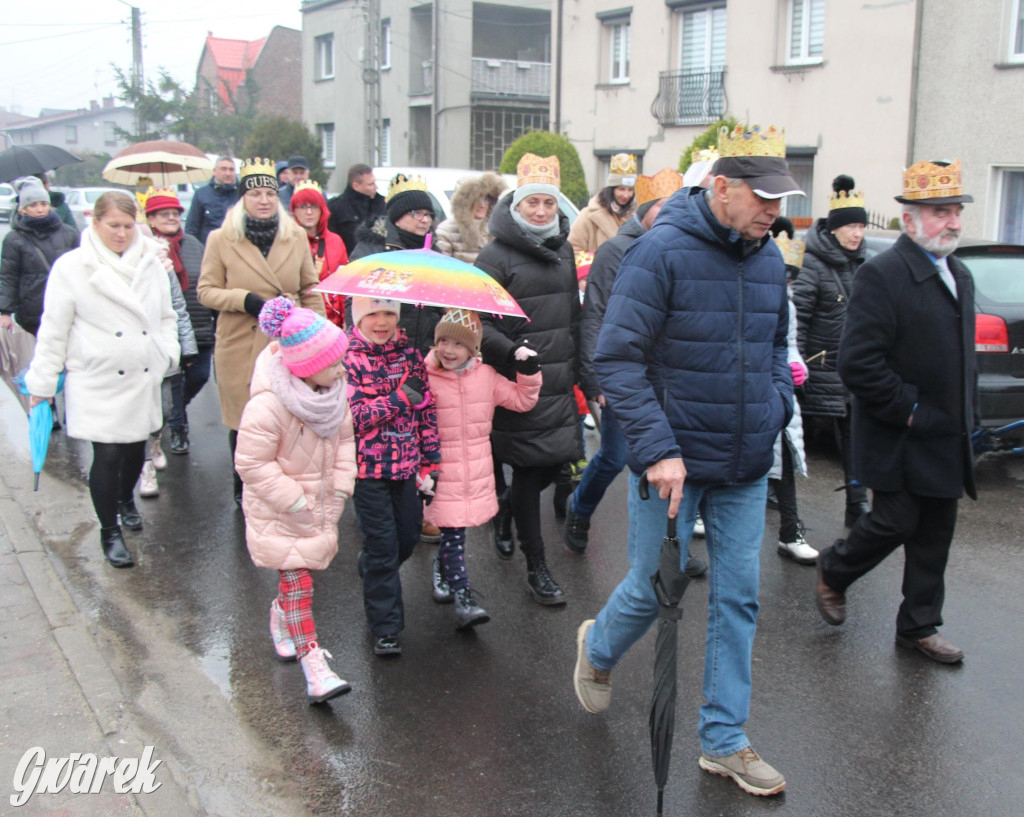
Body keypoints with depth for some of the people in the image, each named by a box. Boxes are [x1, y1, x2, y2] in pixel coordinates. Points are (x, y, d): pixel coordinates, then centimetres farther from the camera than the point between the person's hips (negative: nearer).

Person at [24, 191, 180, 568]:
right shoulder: (72, 266, -6)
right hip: (96, 383, -4)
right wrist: (43, 383, 0)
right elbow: (54, 330, -3)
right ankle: (110, 532, 14)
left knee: (135, 448, 16)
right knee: (107, 456, -4)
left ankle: (126, 499, 47)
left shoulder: (150, 262, 5)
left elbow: (165, 316, 16)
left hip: (143, 379, 4)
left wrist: (168, 353, 1)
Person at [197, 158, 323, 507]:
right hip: (240, 346, -1)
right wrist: (245, 299, -16)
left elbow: (311, 290, 12)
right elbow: (205, 290, 1)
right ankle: (243, 491, 26)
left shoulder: (296, 236, 7)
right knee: (243, 423, 7)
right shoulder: (221, 239, 0)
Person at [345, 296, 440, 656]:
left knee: (408, 537, 16)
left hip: (406, 464, 5)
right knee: (383, 547, 0)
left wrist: (430, 460, 5)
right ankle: (385, 629, 12)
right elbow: (352, 416, -17)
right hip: (369, 468, -5)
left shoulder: (409, 353, 4)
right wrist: (398, 398, -20)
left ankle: (370, 575, 48)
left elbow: (426, 408, 7)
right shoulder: (349, 358, -9)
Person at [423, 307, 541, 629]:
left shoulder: (486, 377, 3)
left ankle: (441, 567, 43)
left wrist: (529, 374, -3)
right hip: (443, 473, -3)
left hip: (477, 472, 4)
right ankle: (464, 598, -1)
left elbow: (521, 400, 12)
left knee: (453, 530, 14)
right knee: (454, 533, -5)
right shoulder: (426, 379, -9)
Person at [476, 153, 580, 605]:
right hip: (517, 382, -6)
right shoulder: (496, 255, -7)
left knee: (555, 461, 7)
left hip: (558, 381, 6)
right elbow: (479, 324, -11)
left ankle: (506, 513, 38)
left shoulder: (562, 250, 14)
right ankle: (536, 566, 11)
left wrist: (578, 368, 19)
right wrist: (513, 351, -26)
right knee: (528, 468, -1)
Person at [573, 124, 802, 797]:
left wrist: (777, 407, 4)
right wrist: (657, 449, -21)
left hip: (746, 469, 6)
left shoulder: (769, 258, 5)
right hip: (673, 463, -5)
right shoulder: (662, 251, -15)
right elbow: (618, 358, -16)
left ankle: (724, 741, 24)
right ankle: (598, 647, 41)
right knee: (653, 590, 7)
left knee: (738, 601, 9)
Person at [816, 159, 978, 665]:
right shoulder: (882, 275, -15)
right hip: (899, 442, -8)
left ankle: (919, 627, 25)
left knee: (934, 537, 11)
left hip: (946, 440, 8)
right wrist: (908, 410, -17)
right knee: (895, 523, -1)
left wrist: (967, 416, 13)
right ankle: (833, 571, 27)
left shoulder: (959, 276, 14)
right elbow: (857, 363, -21)